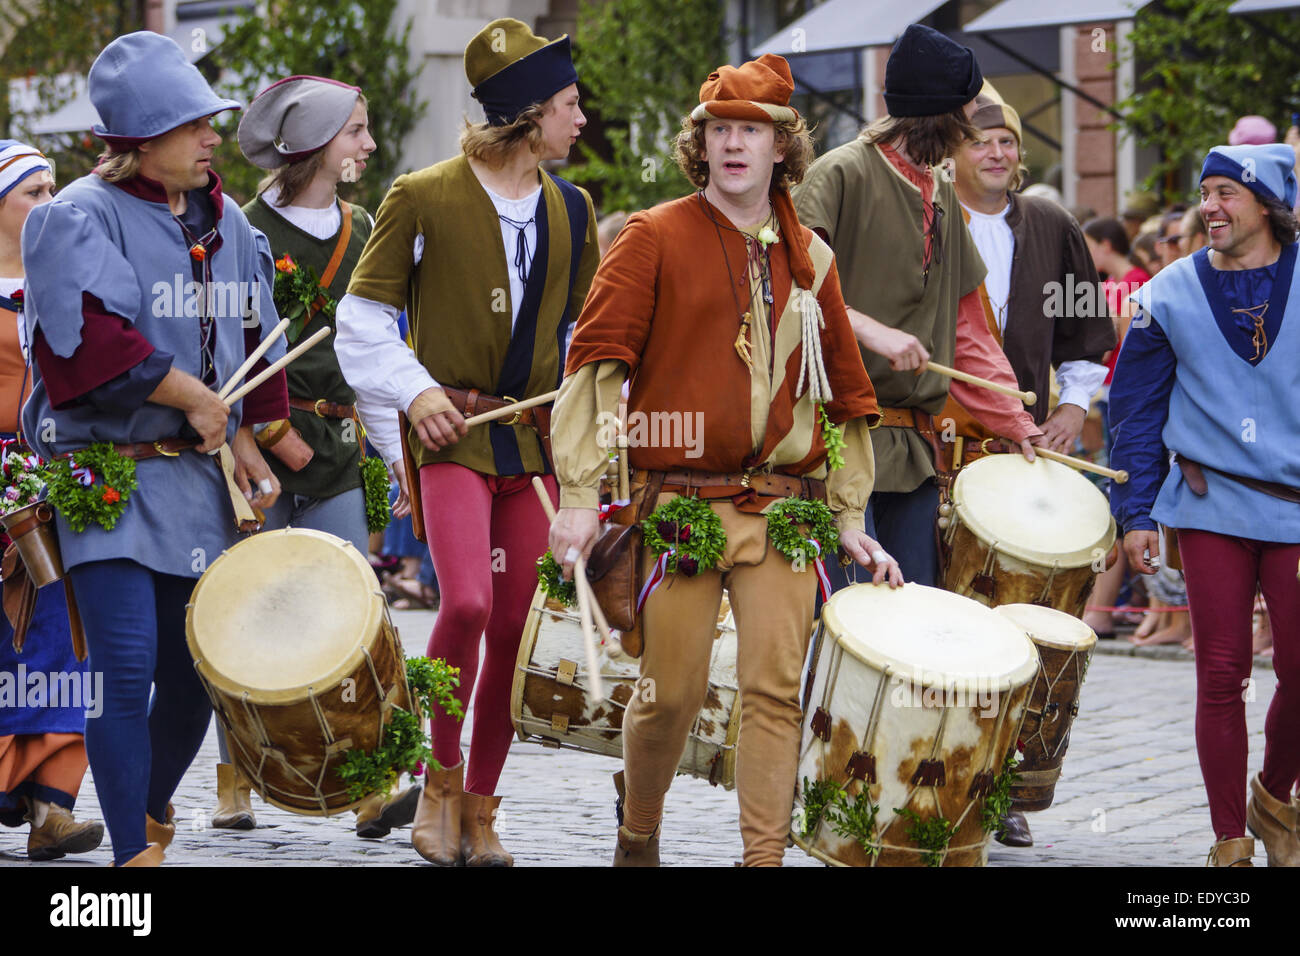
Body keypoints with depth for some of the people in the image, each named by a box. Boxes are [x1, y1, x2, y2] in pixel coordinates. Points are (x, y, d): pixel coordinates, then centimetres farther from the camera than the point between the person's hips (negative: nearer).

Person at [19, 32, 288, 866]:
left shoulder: (226, 225, 13)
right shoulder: (79, 218, -8)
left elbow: (253, 345, 19)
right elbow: (95, 343, -21)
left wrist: (243, 439, 6)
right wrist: (196, 399, -14)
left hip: (201, 479, 6)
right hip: (110, 476, -6)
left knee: (194, 672, 8)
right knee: (126, 665, -13)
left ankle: (153, 813, 32)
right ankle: (135, 854, -3)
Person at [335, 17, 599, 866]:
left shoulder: (569, 210, 11)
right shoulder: (424, 199, -4)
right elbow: (363, 318, 0)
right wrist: (414, 391, -12)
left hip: (538, 439, 5)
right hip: (451, 435, -5)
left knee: (518, 623, 3)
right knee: (467, 603, -23)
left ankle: (480, 809, 16)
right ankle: (441, 779, -1)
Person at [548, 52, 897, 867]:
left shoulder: (810, 260, 12)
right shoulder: (656, 238, 0)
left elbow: (846, 395, 18)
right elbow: (594, 363, -6)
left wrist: (850, 516, 12)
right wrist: (580, 495, -14)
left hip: (782, 508, 3)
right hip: (678, 504, -3)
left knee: (775, 686, -5)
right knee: (672, 692, 1)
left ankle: (766, 856, 0)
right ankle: (638, 835, 25)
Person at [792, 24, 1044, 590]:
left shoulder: (942, 197, 18)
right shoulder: (842, 173, -6)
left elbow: (964, 326, 21)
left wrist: (1014, 422, 15)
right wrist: (869, 329, -26)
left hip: (914, 446, 8)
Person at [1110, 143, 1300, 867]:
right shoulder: (1172, 294, 5)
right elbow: (1139, 411, 9)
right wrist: (1137, 512, 5)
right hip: (1212, 505, 0)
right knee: (1222, 673, -1)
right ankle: (1231, 840, 10)